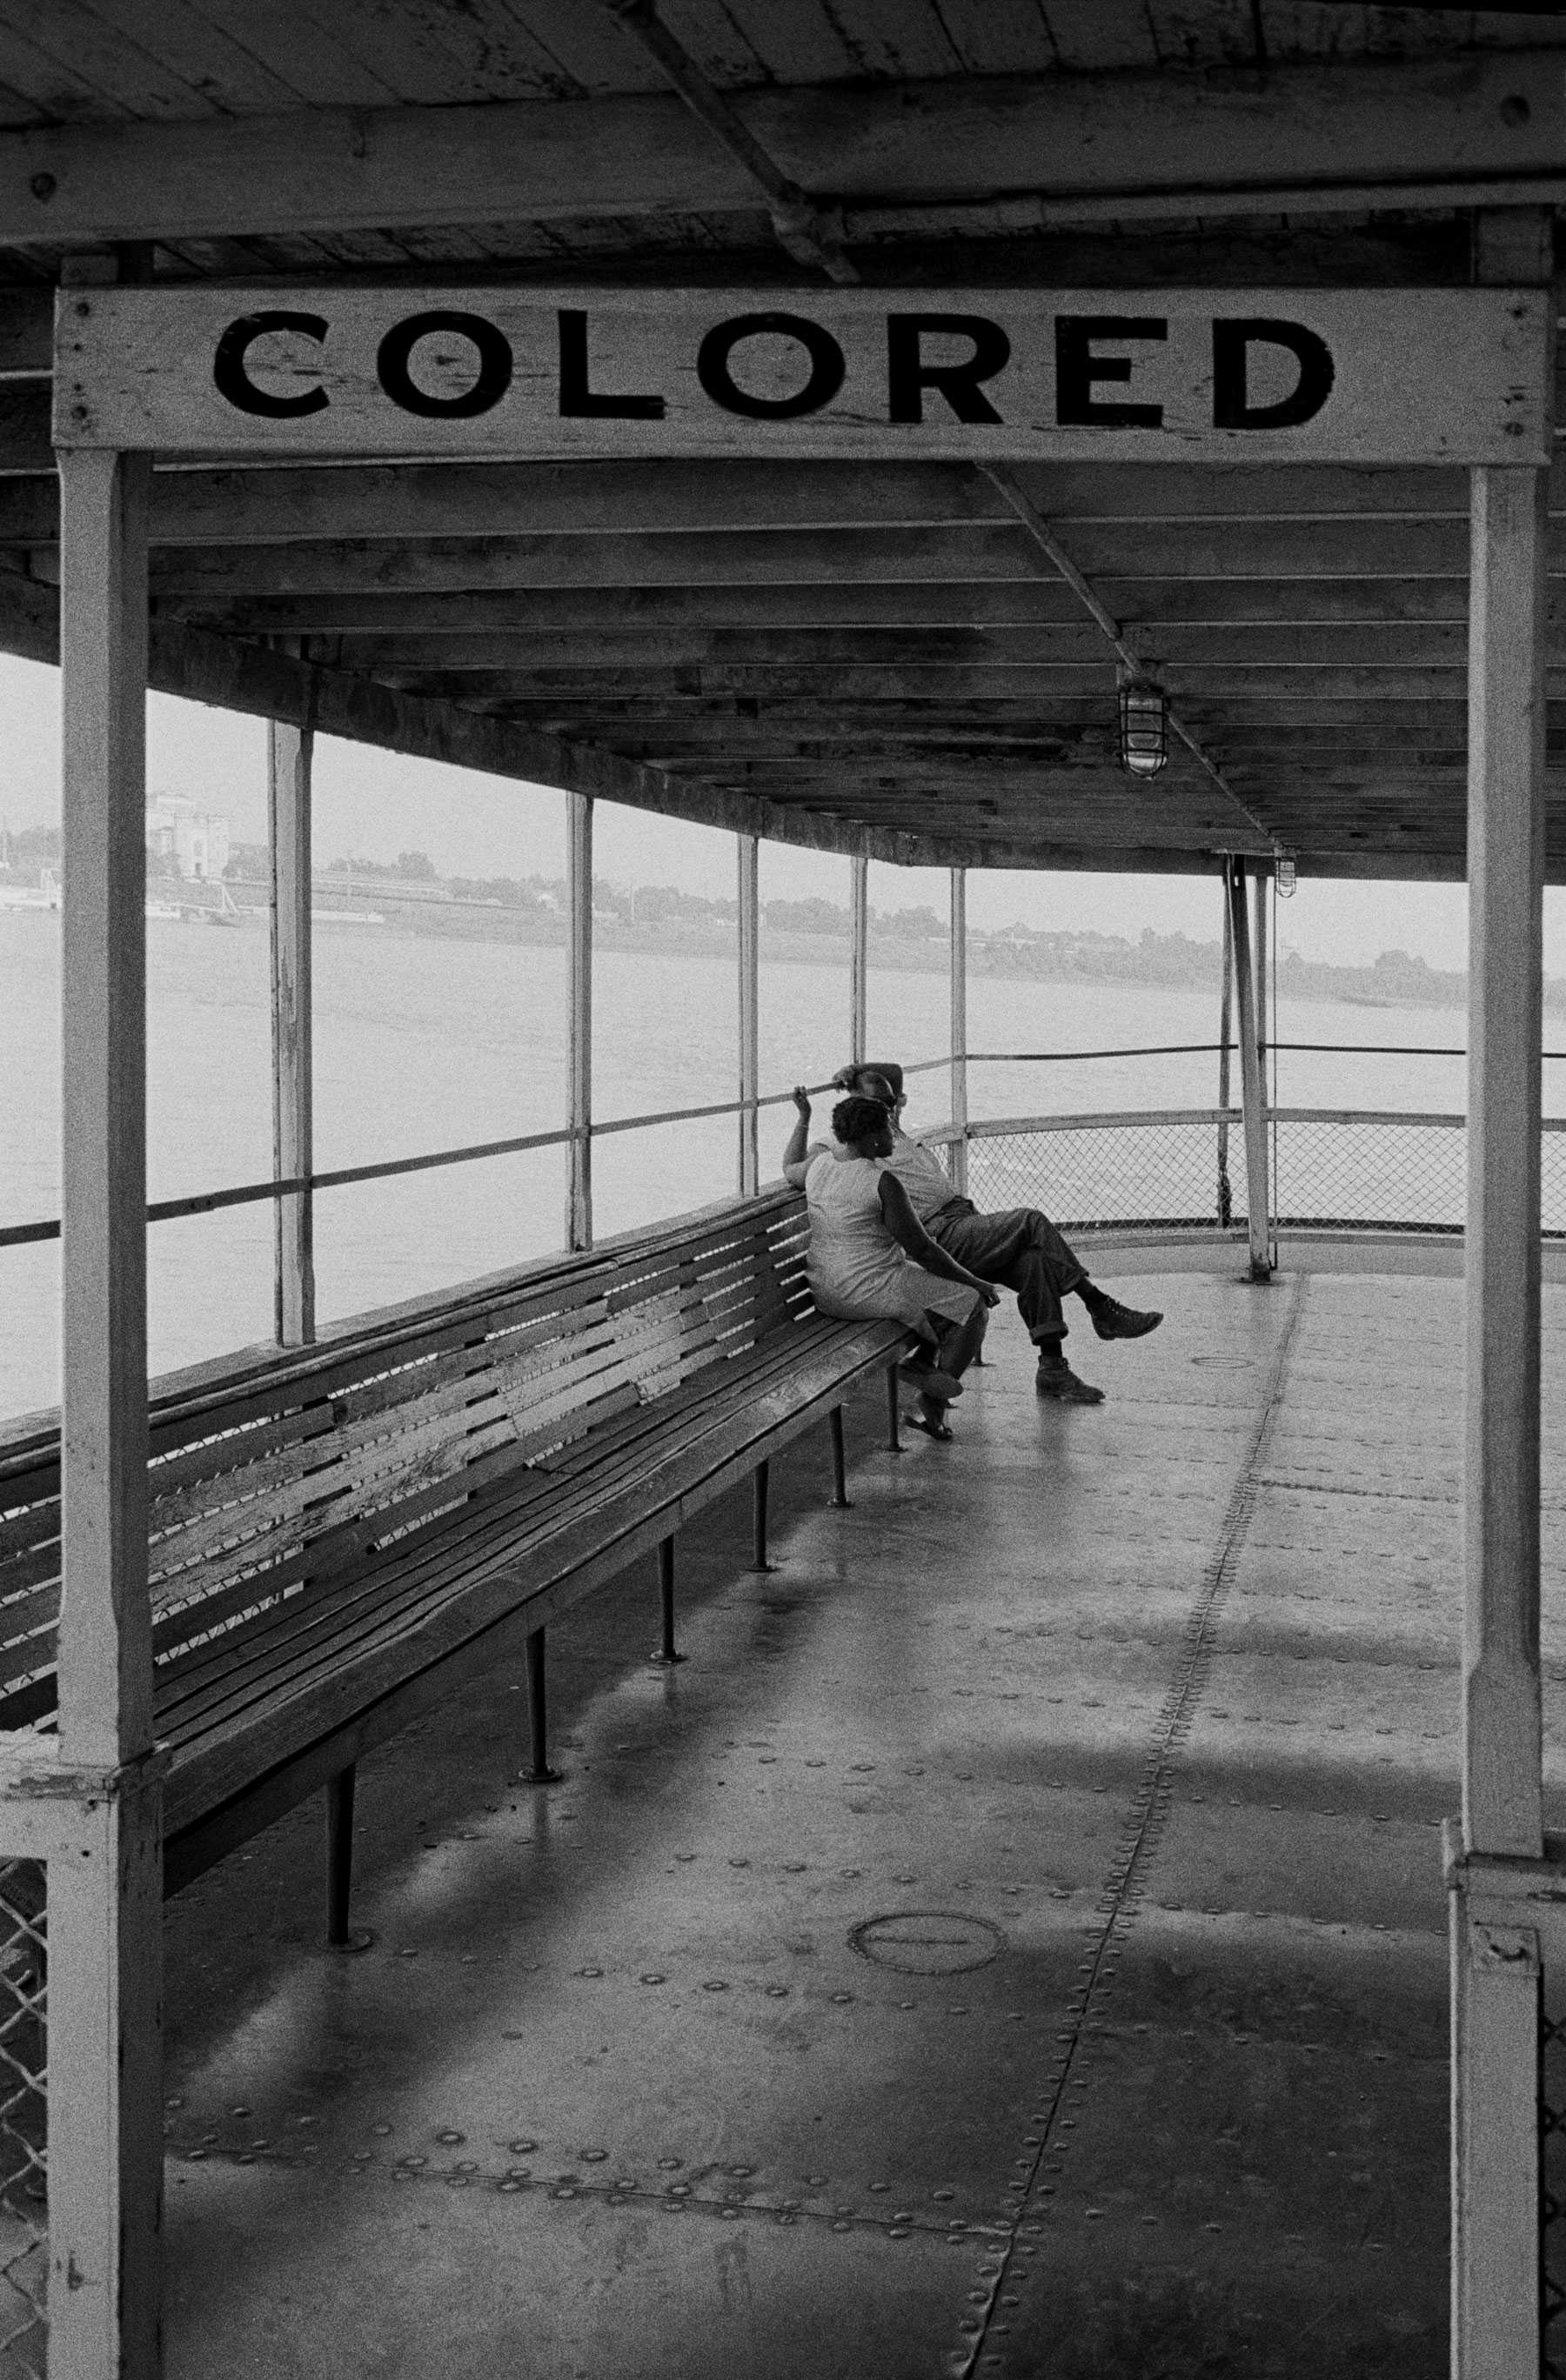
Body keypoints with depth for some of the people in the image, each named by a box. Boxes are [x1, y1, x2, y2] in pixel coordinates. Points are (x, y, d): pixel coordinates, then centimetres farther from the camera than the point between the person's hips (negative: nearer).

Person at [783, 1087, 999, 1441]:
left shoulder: (819, 1162, 0)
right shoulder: (882, 1183, -21)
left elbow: (789, 1170, 27)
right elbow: (922, 1249, -16)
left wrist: (802, 1118, 36)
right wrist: (973, 1281, -4)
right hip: (870, 1290, -9)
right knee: (973, 1303, 3)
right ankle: (932, 1404, 3)